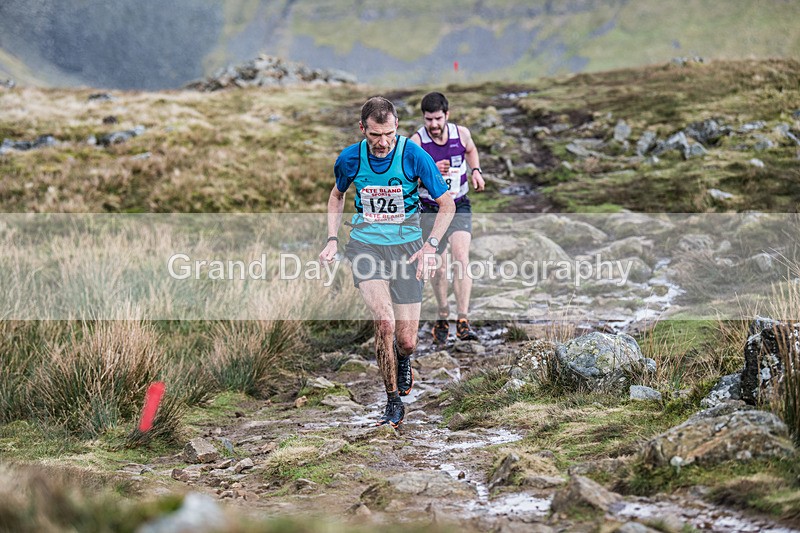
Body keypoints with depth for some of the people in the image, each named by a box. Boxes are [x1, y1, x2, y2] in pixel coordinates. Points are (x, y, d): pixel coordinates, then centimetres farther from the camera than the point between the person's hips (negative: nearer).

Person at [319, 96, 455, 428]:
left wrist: (431, 245, -17)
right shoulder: (349, 159, -6)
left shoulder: (414, 156, -13)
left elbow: (447, 204, -5)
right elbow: (338, 194, 17)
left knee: (406, 341, -1)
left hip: (406, 247, 0)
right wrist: (332, 239, 6)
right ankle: (393, 402, -7)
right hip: (365, 245, 0)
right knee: (384, 320, -23)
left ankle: (403, 361, 40)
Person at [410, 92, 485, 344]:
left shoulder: (461, 133, -6)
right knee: (439, 269, 4)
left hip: (459, 207, 1)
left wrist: (475, 170, 2)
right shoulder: (416, 142, -15)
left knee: (461, 258, -18)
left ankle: (463, 321, -20)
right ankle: (443, 318, 27)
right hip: (430, 210, -1)